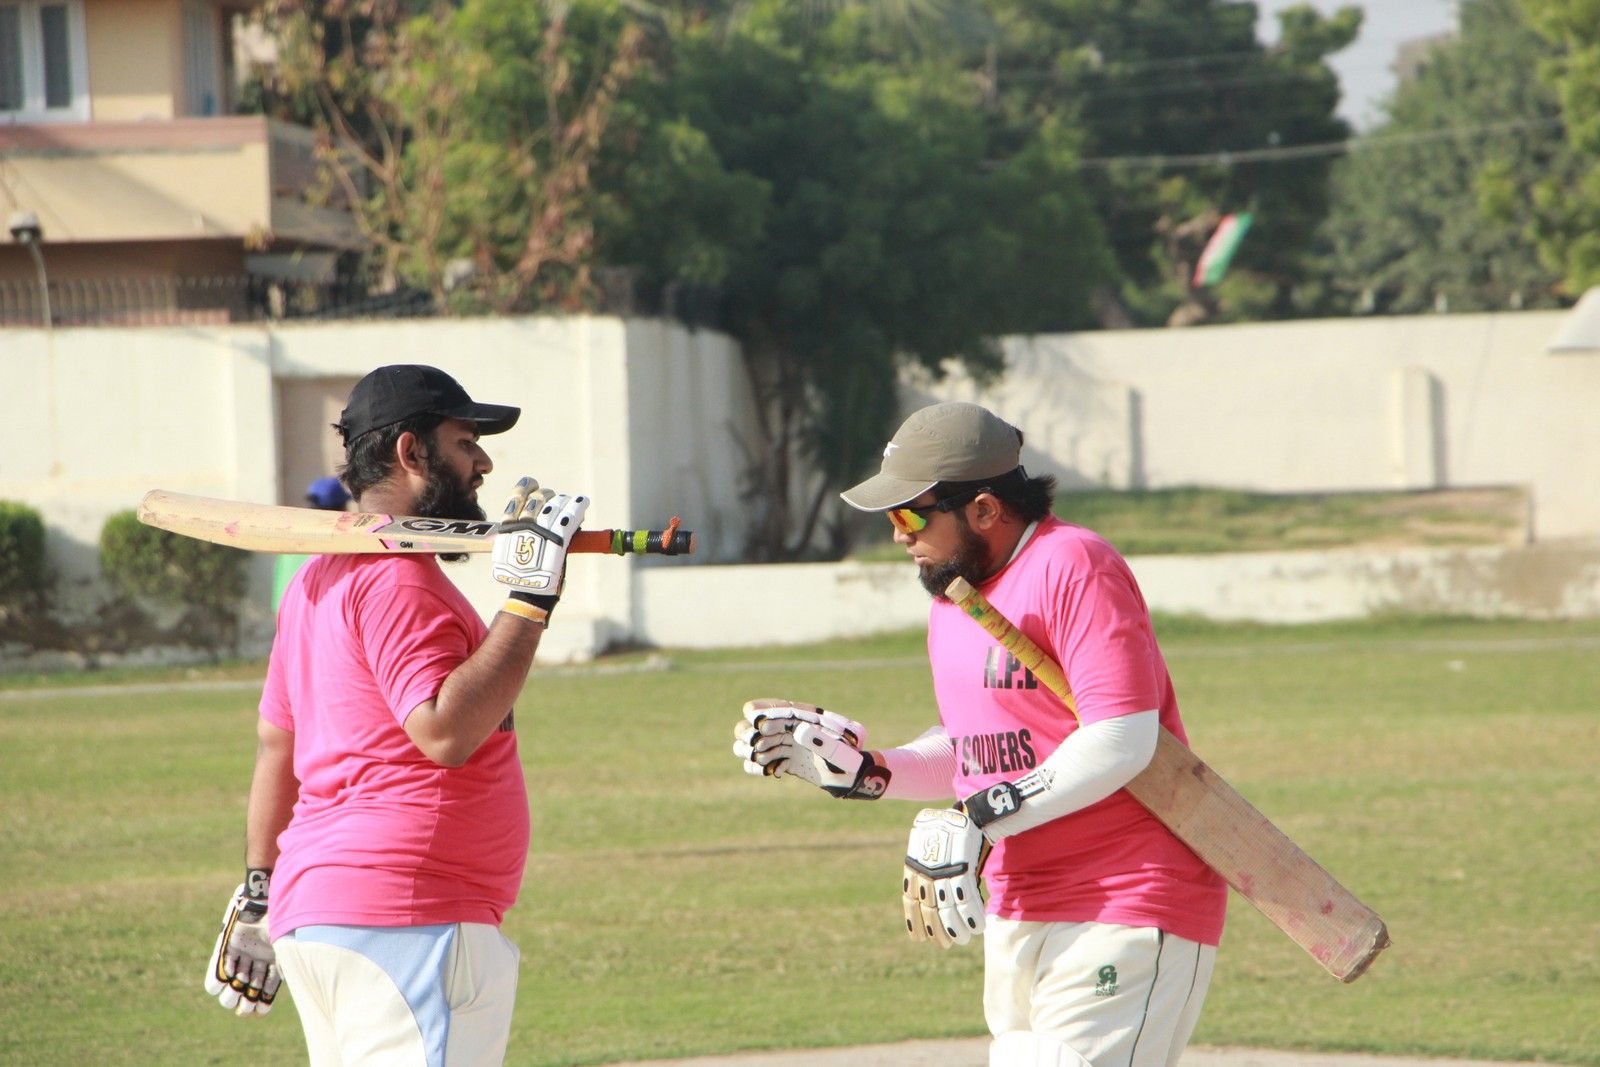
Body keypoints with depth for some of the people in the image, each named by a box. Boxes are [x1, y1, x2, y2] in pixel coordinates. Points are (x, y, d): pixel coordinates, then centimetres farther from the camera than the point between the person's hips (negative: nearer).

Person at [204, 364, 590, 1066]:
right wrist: (531, 598, -20)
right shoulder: (396, 575, -12)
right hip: (401, 920, -10)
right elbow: (445, 730, -23)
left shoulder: (318, 579, 19)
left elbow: (275, 744, 22)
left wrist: (257, 895, 25)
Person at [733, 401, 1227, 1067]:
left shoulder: (1071, 567, -15)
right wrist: (860, 770, 7)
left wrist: (978, 820, -23)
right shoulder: (950, 596, 14)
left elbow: (1121, 743, -23)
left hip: (1129, 912, -9)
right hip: (1016, 917, 9)